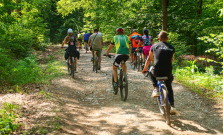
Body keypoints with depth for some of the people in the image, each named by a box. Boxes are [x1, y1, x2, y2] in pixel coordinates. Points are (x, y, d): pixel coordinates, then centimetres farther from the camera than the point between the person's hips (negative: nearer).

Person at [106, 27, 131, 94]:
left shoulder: (115, 37, 21)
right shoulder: (126, 37, 24)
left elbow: (110, 47, 30)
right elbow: (129, 47, 33)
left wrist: (107, 54, 47)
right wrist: (130, 54, 50)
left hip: (119, 54, -2)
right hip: (126, 55, 2)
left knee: (114, 69, 17)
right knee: (124, 63, 35)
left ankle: (116, 83, 0)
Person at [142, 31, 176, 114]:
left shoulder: (154, 46, 9)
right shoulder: (171, 48, 12)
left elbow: (149, 59, 17)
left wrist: (145, 69, 32)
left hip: (157, 72, -1)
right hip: (168, 72, 1)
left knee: (151, 70, 35)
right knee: (169, 88, 27)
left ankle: (155, 89, 19)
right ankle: (172, 106, 21)